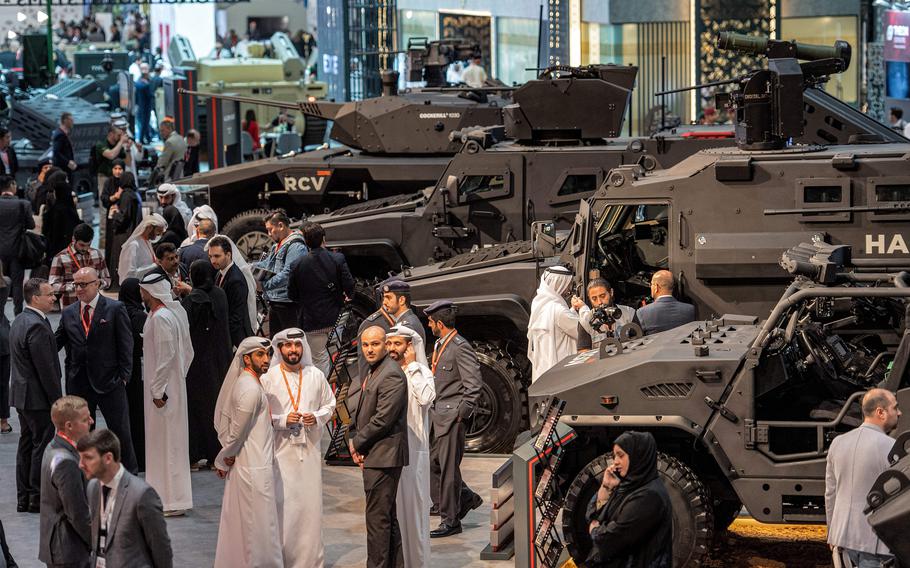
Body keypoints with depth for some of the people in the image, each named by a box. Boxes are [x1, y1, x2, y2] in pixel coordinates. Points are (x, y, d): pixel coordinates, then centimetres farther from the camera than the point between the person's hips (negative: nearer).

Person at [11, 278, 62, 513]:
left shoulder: (20, 321, 11)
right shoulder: (37, 327, -21)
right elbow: (46, 369, -22)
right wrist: (57, 400, -16)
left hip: (22, 394, 10)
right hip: (38, 397, -10)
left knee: (27, 444, 14)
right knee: (42, 444, -2)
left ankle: (24, 498, 19)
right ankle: (37, 498, 2)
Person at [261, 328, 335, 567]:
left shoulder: (316, 376, 6)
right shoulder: (268, 378, -4)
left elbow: (329, 404, 16)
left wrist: (317, 417, -4)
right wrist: (282, 420, -15)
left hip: (310, 449, 3)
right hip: (281, 451, -3)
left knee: (311, 505, 5)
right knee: (283, 506, -7)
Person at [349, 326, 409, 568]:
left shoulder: (391, 375, -16)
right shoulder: (373, 373, 17)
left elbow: (383, 419, -20)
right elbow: (362, 412, 20)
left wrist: (357, 442, -9)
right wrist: (354, 440, 4)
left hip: (383, 456, -10)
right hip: (374, 455, 10)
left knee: (378, 517, -8)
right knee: (388, 516, 16)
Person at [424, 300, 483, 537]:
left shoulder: (460, 347, -16)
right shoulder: (439, 345, 13)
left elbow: (475, 384, -18)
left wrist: (461, 413, -16)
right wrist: (433, 408, 15)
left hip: (452, 417, -9)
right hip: (437, 415, 9)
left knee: (448, 467, -4)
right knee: (432, 462, 11)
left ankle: (450, 521, 4)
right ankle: (466, 497, 26)